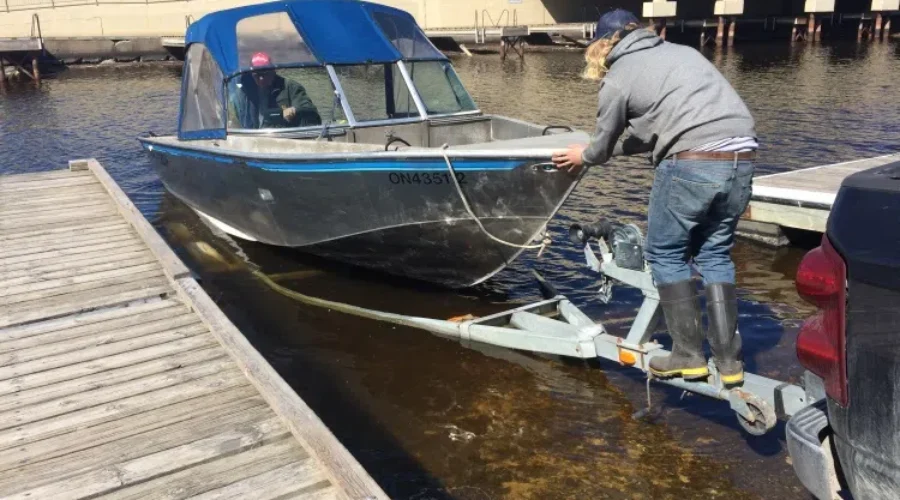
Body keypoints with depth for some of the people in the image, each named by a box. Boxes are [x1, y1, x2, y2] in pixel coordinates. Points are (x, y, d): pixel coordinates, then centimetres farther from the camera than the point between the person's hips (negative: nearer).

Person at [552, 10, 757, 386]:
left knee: (665, 255, 13)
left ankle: (688, 355, 15)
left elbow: (602, 147, 20)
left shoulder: (617, 78, 9)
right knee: (715, 255, 19)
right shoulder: (683, 51, 27)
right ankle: (728, 360, 19)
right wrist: (615, 147, 47)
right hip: (742, 157, 6)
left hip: (692, 162, -6)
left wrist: (584, 156, 42)